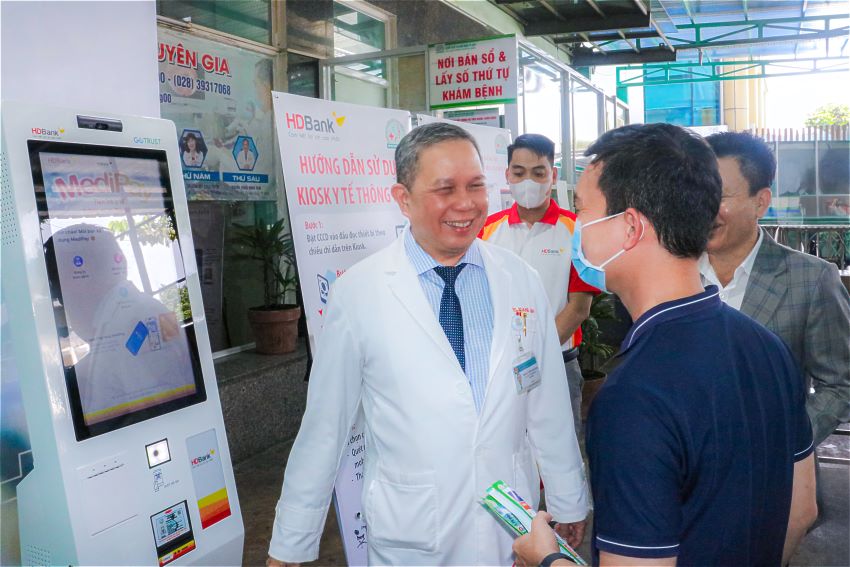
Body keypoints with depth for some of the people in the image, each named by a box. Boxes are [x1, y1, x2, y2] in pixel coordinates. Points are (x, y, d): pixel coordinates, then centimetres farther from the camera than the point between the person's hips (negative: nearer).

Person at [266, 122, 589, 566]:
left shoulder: (522, 282, -5)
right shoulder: (356, 293, -14)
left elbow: (547, 407, 1)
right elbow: (324, 424, -9)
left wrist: (568, 504, 9)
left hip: (514, 531, 3)